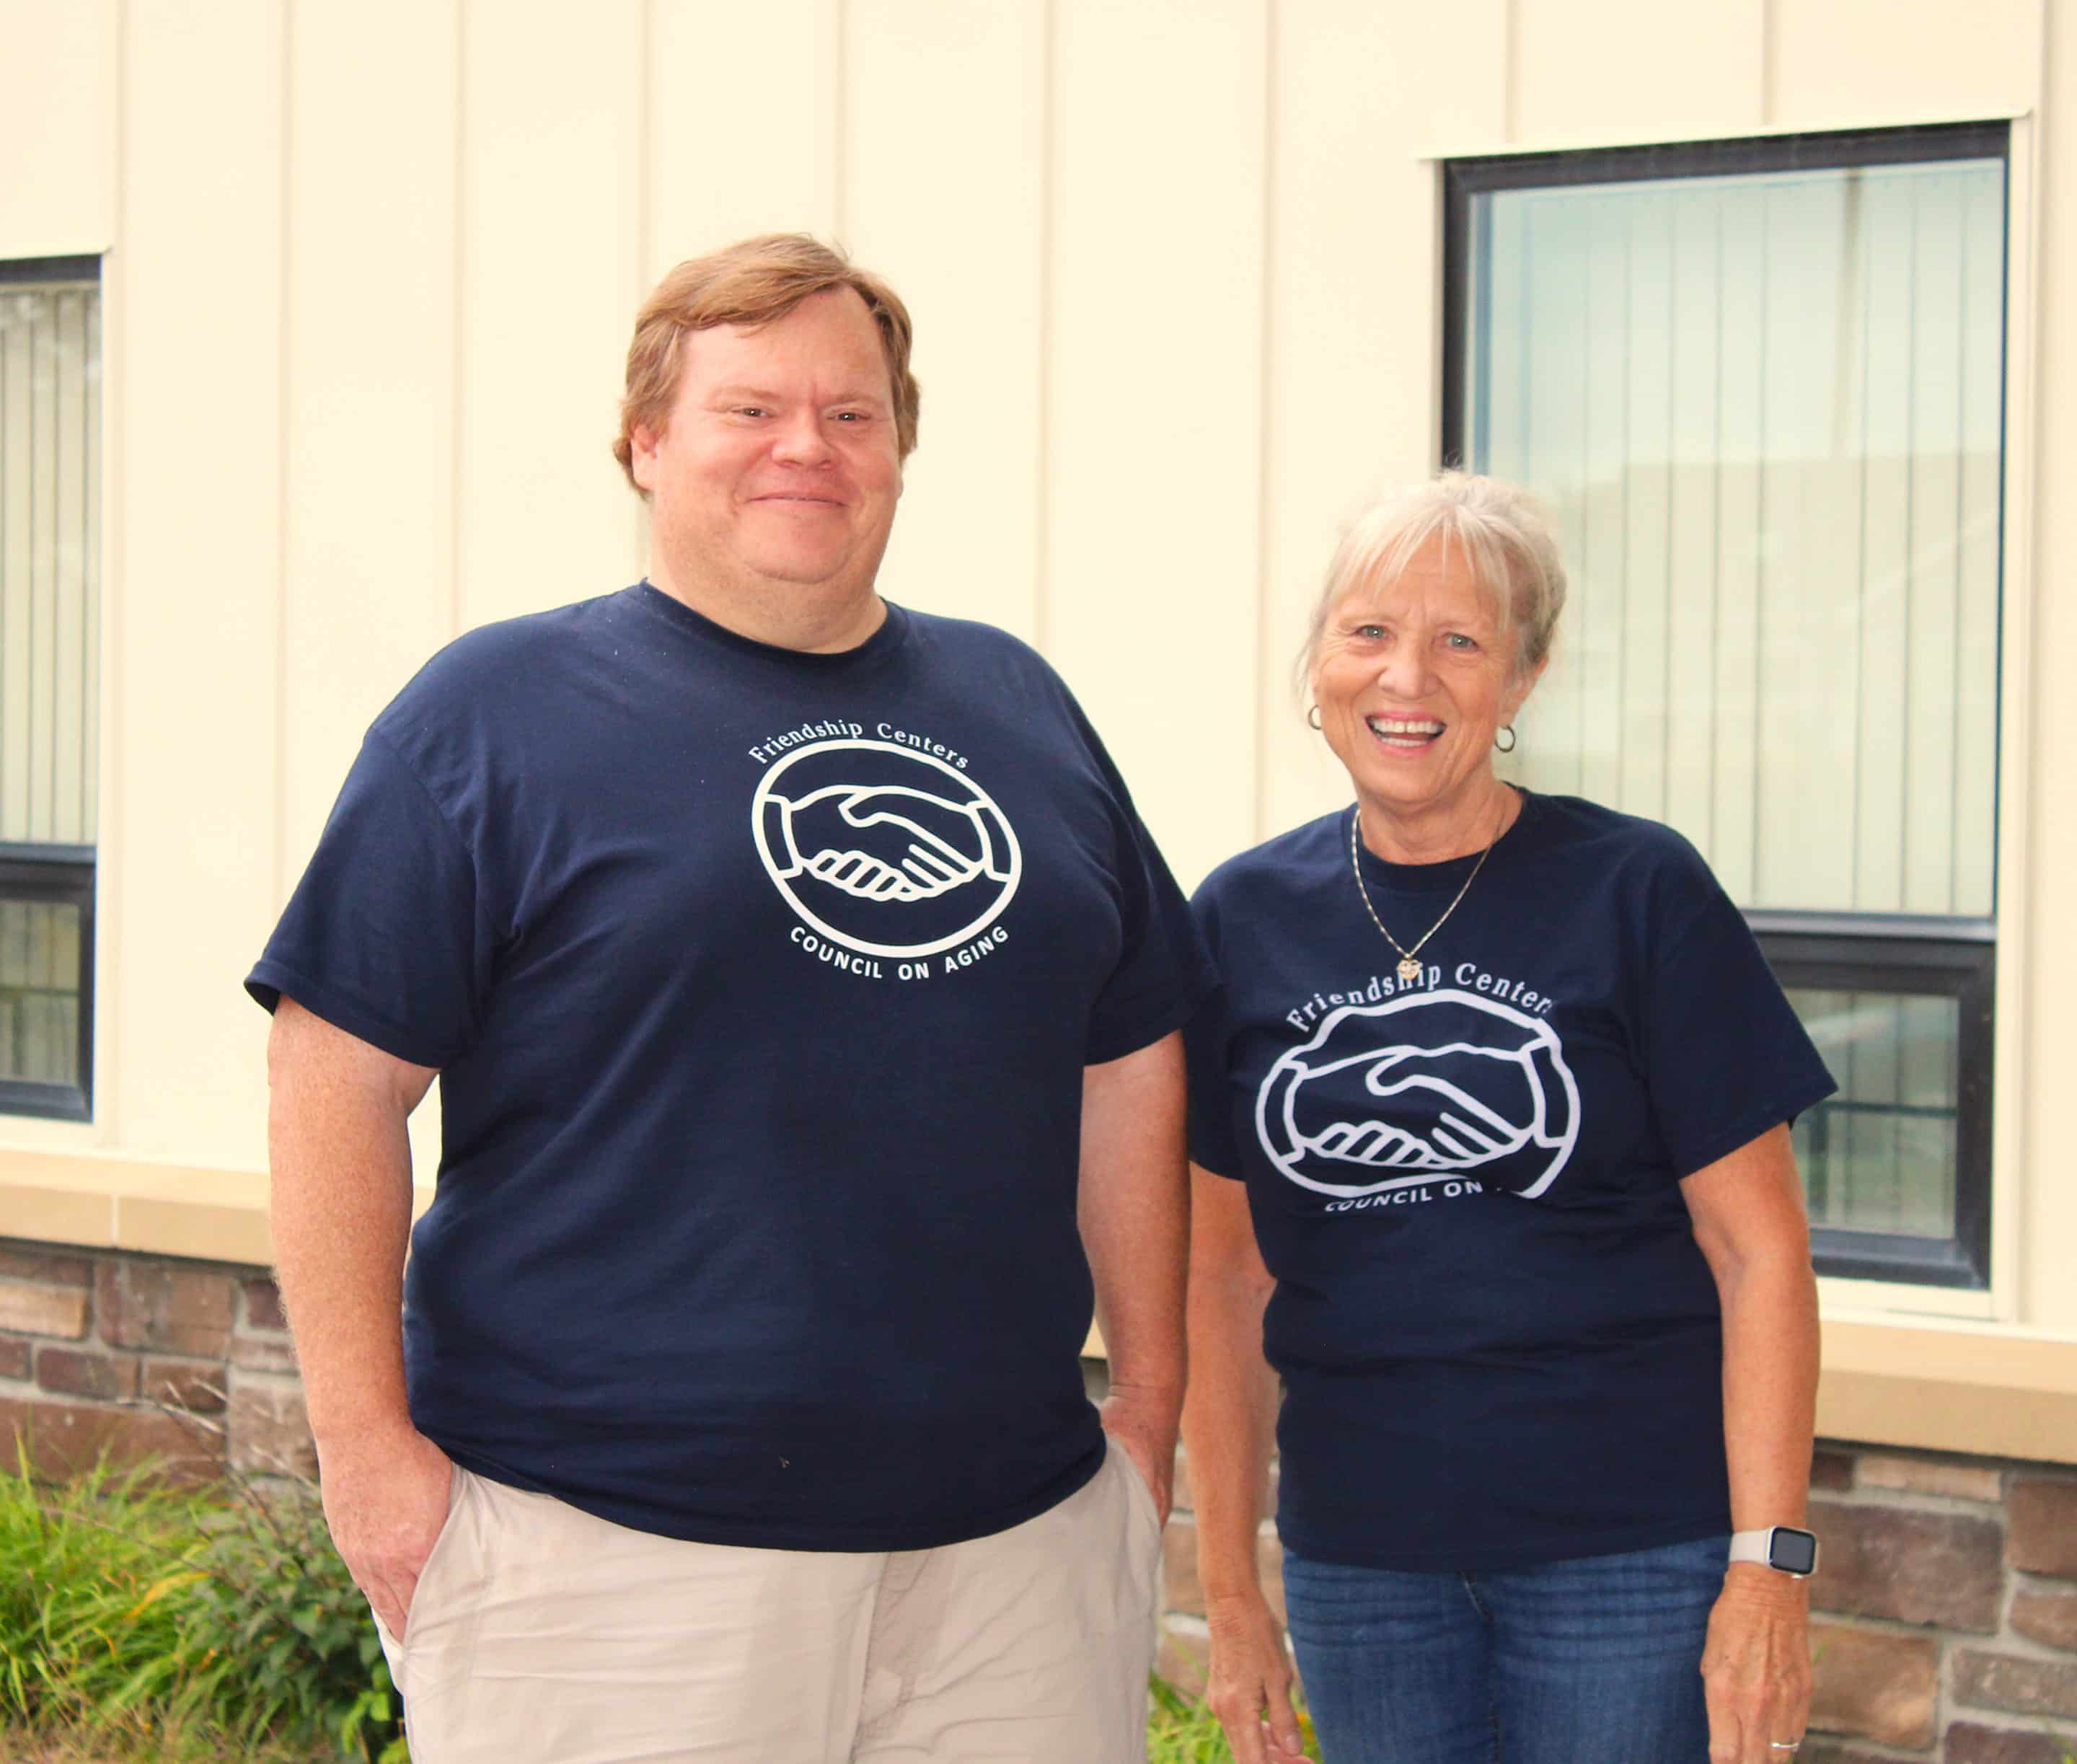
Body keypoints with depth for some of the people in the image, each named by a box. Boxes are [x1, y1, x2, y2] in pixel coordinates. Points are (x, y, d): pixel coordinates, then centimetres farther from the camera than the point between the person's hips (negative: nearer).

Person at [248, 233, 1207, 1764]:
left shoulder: (1017, 705, 13)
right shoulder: (495, 709, -1)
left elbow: (1127, 1075, 17)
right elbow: (339, 1080, -5)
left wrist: (1150, 1405, 13)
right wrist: (370, 1445, -10)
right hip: (608, 1549, -4)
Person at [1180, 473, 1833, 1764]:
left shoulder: (1636, 893, -4)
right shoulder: (1247, 919, 5)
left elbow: (1759, 1245, -5)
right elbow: (1227, 1269, 8)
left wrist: (1769, 1564, -11)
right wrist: (1230, 1586, 7)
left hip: (1632, 1554, -3)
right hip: (1358, 1553, 3)